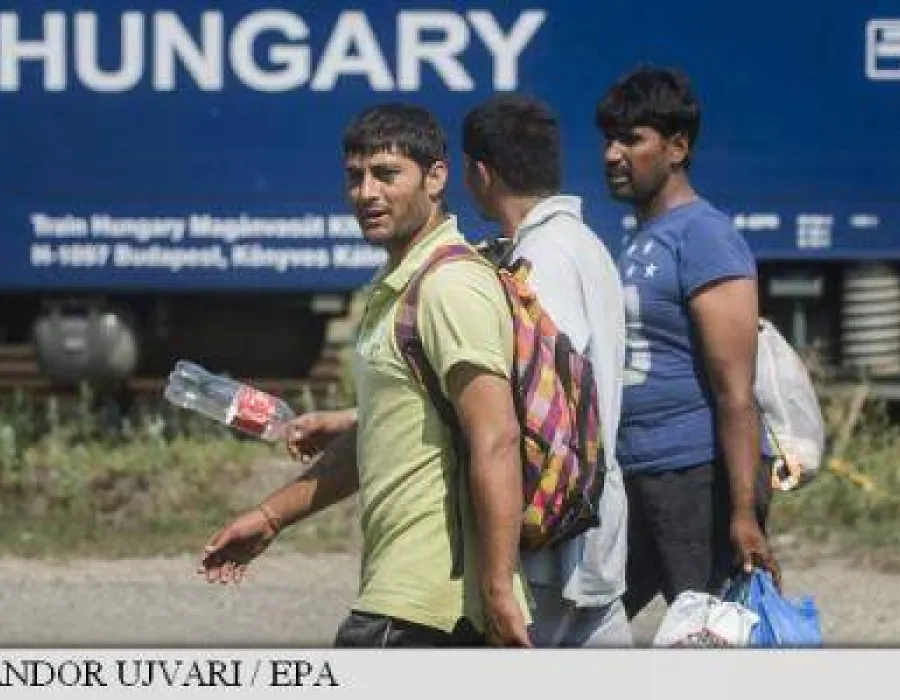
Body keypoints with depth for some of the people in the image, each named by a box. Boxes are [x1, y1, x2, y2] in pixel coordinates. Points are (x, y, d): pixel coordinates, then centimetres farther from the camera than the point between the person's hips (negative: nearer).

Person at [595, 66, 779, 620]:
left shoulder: (705, 236, -11)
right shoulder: (638, 242, 17)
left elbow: (734, 389, -18)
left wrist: (744, 513, -24)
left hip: (700, 477, -9)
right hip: (633, 481, 9)